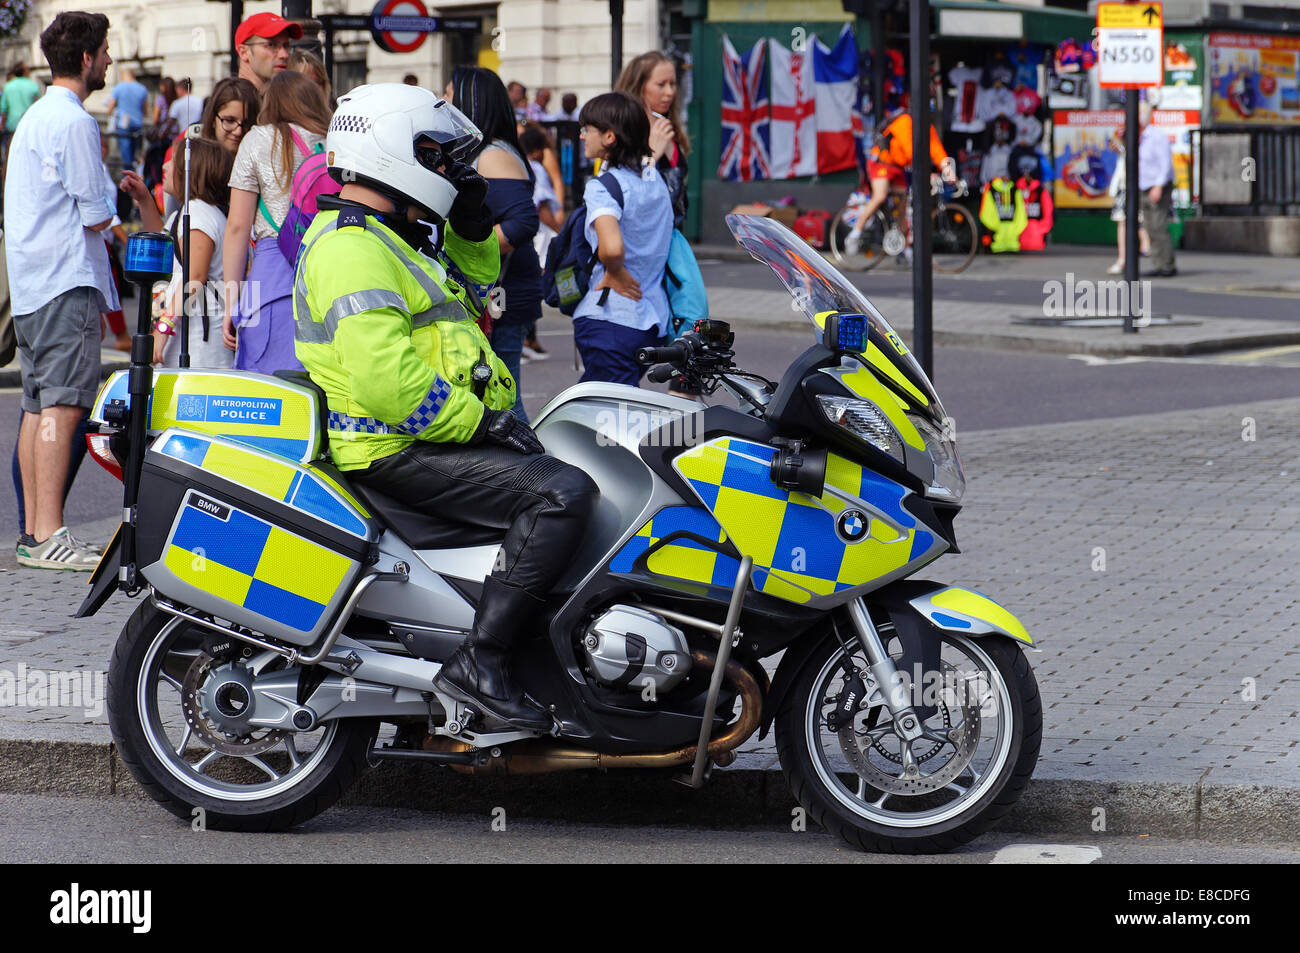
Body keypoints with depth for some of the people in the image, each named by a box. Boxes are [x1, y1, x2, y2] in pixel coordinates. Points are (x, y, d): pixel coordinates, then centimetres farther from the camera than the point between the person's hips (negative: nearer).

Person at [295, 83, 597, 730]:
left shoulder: (385, 237, 19)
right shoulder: (353, 250, -17)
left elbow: (473, 279, 35)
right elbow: (385, 379, -27)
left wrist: (472, 224, 16)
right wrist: (481, 421, -19)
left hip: (430, 435, 11)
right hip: (394, 451, -11)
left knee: (564, 476, 18)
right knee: (564, 493, -25)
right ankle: (479, 663, -27)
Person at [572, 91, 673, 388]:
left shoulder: (602, 187, -14)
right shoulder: (655, 180, 11)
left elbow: (611, 247, -31)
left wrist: (615, 273, -12)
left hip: (608, 321, -8)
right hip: (652, 321, 8)